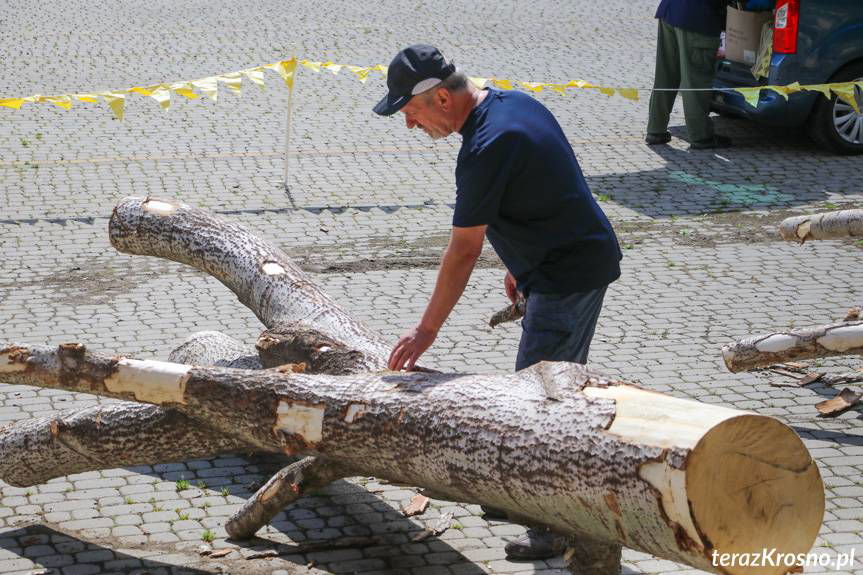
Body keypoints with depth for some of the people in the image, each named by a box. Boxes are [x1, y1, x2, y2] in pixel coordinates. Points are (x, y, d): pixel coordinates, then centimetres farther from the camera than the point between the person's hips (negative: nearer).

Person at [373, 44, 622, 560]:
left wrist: (426, 330, -13)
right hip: (585, 257, 11)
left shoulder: (486, 149, -24)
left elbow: (464, 251, -20)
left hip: (568, 275, -11)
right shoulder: (515, 102, 5)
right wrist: (523, 265, 22)